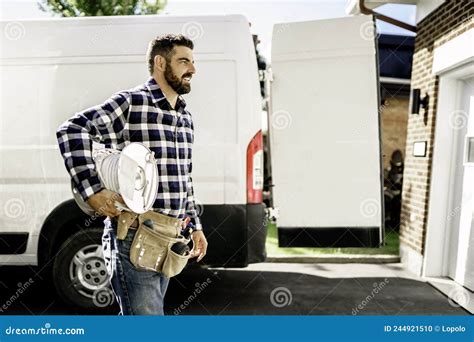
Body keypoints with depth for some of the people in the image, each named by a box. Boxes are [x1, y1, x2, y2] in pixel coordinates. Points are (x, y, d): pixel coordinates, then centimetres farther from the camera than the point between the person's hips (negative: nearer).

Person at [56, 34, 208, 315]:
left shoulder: (186, 117, 16)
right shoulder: (131, 103, -9)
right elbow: (72, 131, -18)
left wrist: (195, 226, 23)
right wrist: (93, 192, -24)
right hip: (134, 238, -7)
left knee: (135, 313, 20)